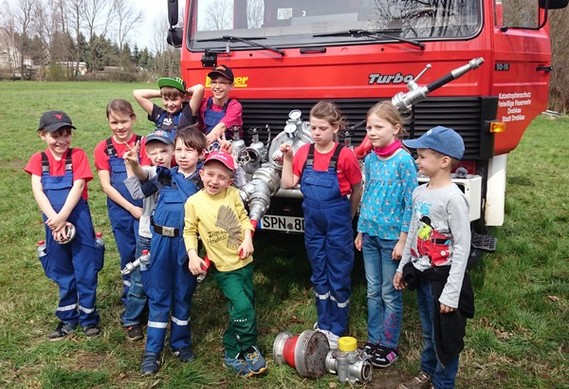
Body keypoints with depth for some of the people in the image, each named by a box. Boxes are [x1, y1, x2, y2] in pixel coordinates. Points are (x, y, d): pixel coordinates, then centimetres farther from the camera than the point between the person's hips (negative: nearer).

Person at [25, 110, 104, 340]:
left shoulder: (77, 155, -5)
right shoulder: (38, 160, 1)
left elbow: (78, 187, -14)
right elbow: (37, 192, -8)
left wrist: (62, 217, -22)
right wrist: (55, 220, -19)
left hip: (79, 220, -3)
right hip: (54, 223, 3)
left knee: (85, 271, 4)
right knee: (62, 272, 15)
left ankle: (88, 317, 20)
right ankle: (68, 318, 29)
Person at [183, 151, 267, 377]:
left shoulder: (233, 194, -3)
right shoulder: (194, 202, -11)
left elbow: (244, 217, 5)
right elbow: (189, 231, -4)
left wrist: (248, 239, -9)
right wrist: (193, 255, -15)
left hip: (244, 261, 5)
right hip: (224, 267, -5)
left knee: (246, 308, 14)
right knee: (243, 309, -10)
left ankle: (234, 352, 32)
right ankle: (248, 351, 13)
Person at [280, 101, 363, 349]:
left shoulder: (345, 155, -15)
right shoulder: (304, 152, -1)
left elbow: (356, 190, -3)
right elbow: (288, 184, 1)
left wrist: (347, 217, 7)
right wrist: (287, 158, -8)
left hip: (338, 225, -5)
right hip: (313, 224, 5)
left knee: (339, 278, 7)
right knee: (319, 277, 17)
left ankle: (337, 330, 22)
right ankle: (323, 324, 32)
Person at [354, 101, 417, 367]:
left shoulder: (403, 160, -14)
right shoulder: (370, 160, 4)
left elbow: (410, 203, -13)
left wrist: (403, 240, -14)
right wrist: (360, 231, 12)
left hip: (392, 236, -6)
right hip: (370, 235, 6)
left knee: (390, 294, 7)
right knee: (373, 291, 14)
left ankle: (389, 345, 21)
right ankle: (374, 340, 28)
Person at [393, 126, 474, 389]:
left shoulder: (453, 198, -20)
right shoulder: (419, 192, 3)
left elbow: (462, 247, -19)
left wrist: (451, 292, -19)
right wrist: (403, 267, 17)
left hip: (443, 276, -7)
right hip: (421, 274, 7)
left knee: (445, 335, 9)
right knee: (428, 331, 23)